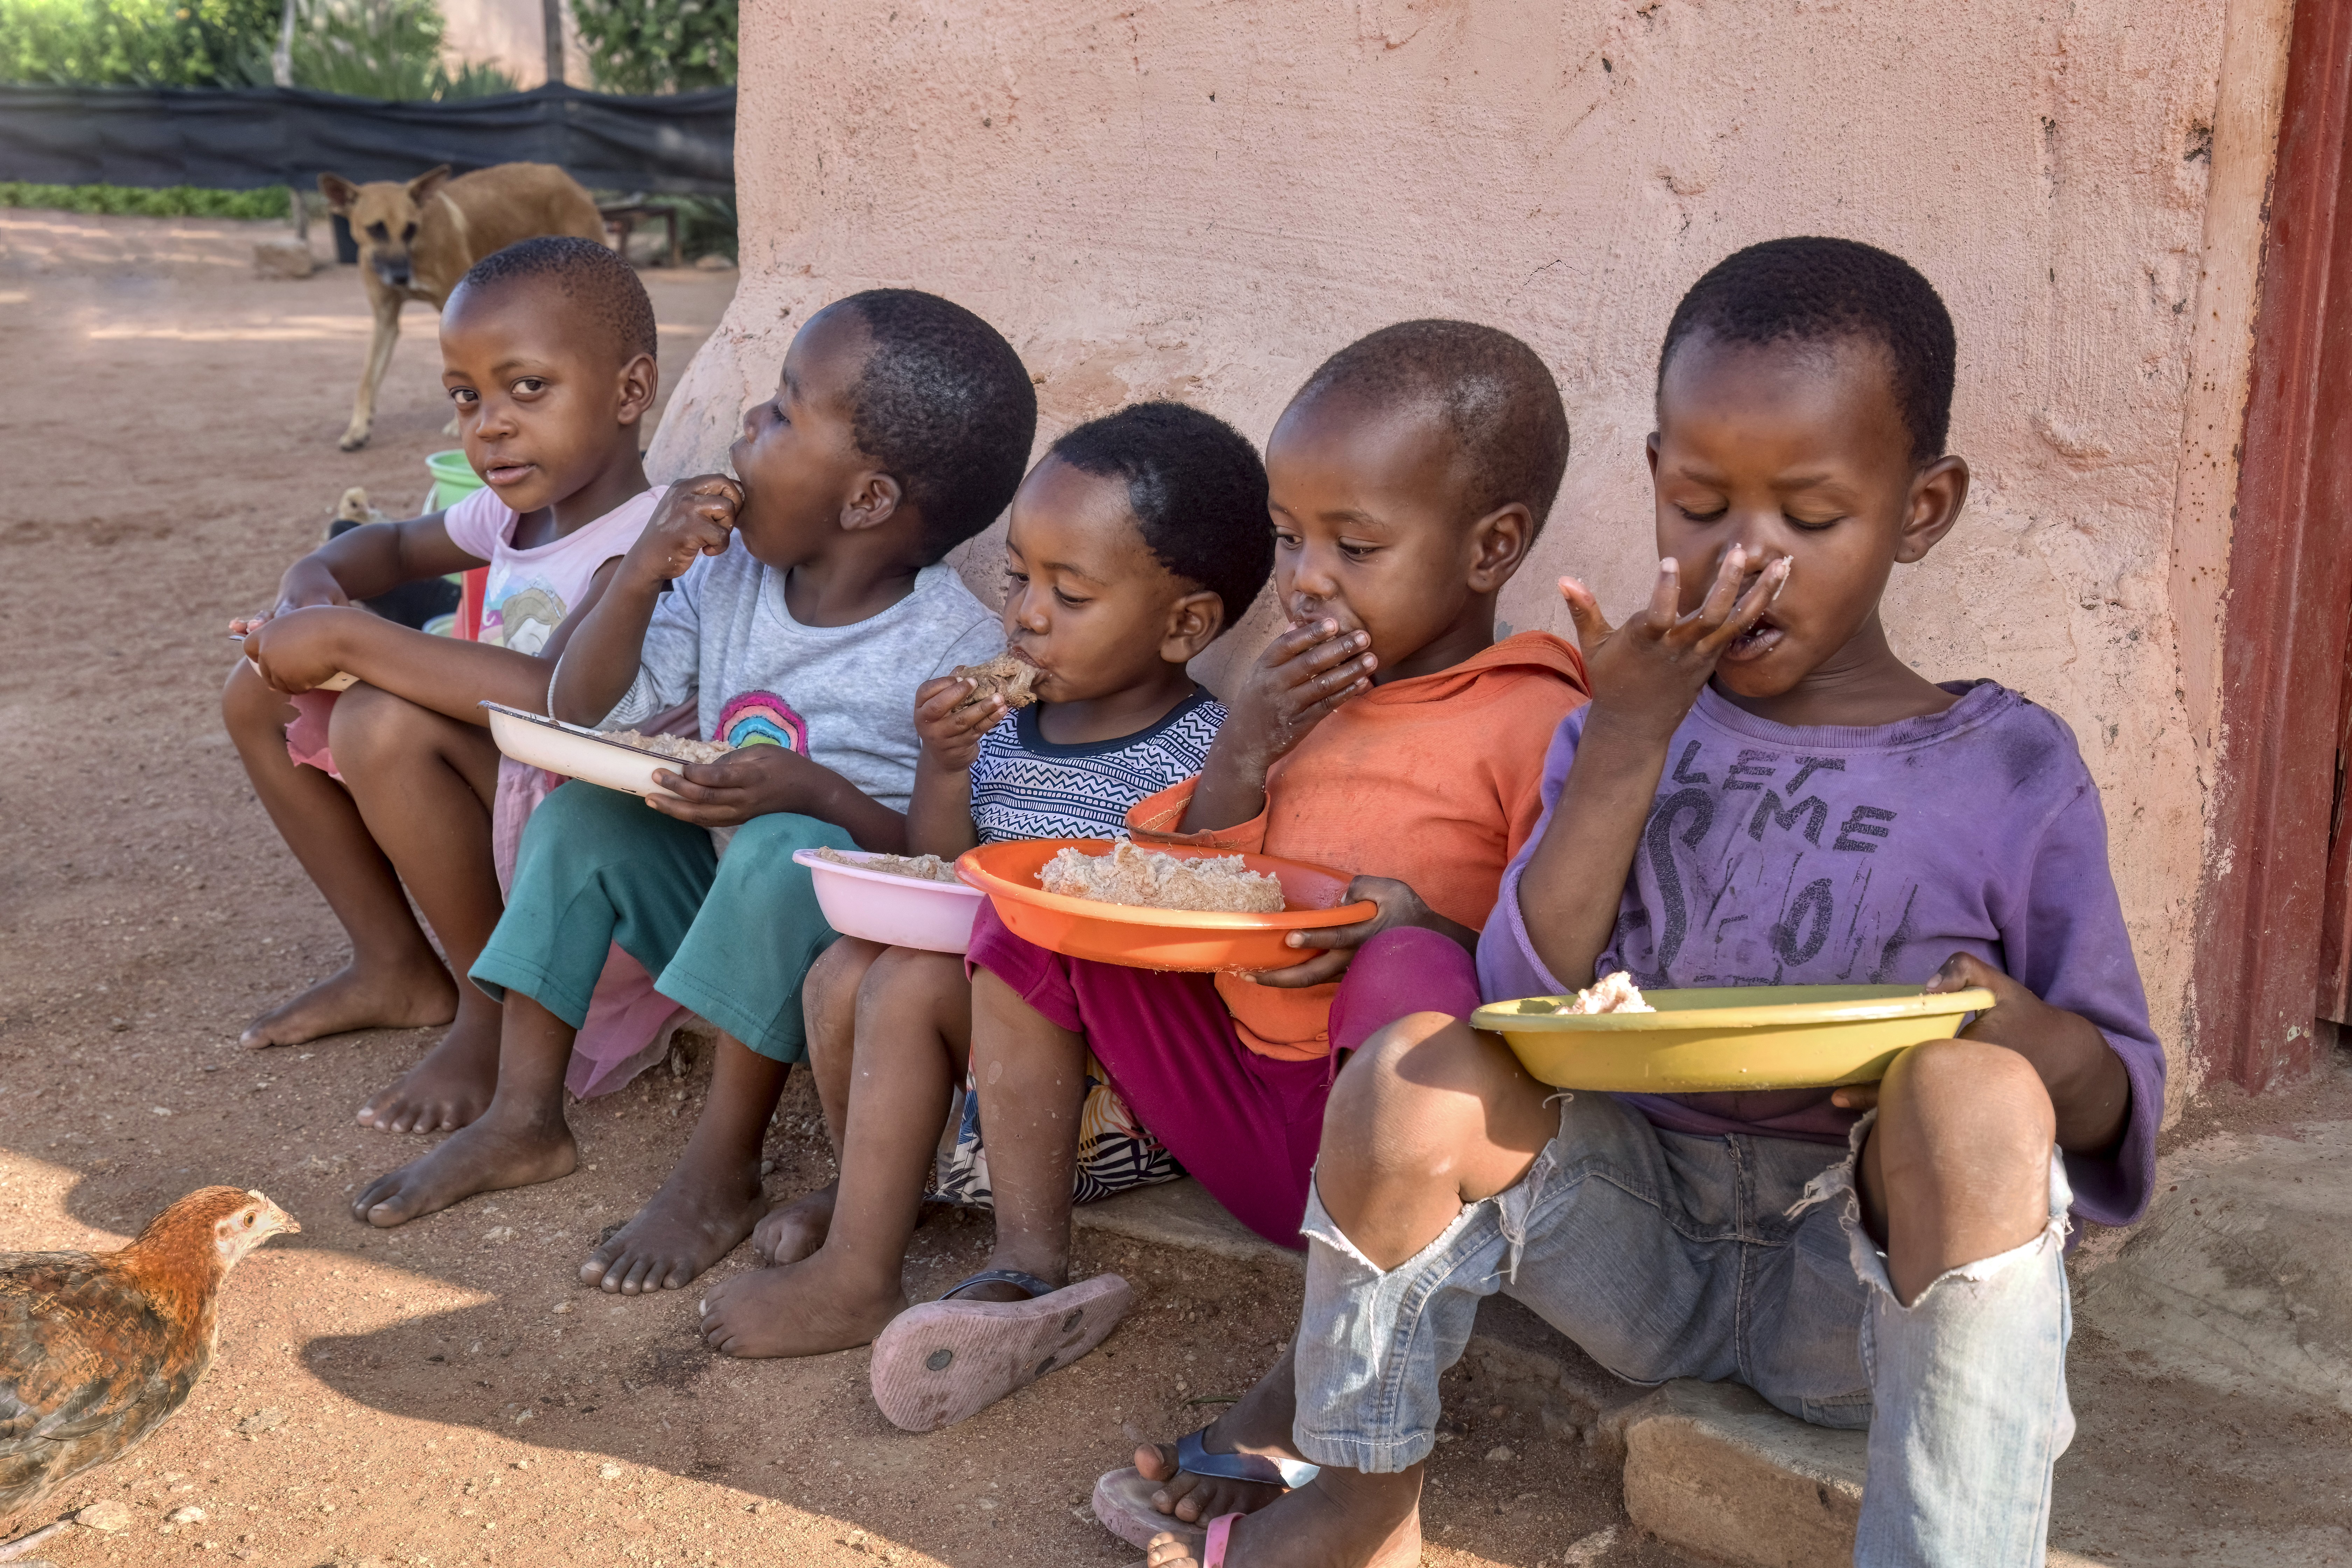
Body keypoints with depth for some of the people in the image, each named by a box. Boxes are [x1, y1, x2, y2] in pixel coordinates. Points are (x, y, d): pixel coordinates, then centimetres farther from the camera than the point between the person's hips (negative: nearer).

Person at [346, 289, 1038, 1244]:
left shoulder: (958, 654, -20)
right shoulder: (728, 576, 0)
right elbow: (581, 712, 3)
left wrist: (819, 795, -35)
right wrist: (641, 578, -13)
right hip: (724, 913, 7)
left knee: (784, 849, -34)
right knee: (577, 815, -6)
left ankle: (722, 1169, -21)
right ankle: (525, 1120, 0)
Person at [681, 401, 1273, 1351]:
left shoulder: (1207, 756, -14)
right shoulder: (1006, 726, 6)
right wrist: (945, 767, -7)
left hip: (1129, 1082, -7)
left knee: (913, 983, -23)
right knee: (845, 967, -11)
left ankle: (857, 1281, -13)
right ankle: (873, 1186, 14)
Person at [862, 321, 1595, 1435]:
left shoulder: (1536, 725, -10)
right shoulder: (1302, 695, 11)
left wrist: (1426, 927, -28)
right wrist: (1240, 757, -6)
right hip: (1232, 1099, 7)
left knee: (1407, 980, -36)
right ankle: (1031, 1277, -1)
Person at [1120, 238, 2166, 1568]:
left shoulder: (2014, 771, -1)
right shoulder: (1626, 725, 5)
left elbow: (2120, 1098, 3)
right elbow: (1524, 1013, -7)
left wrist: (2039, 1040, -22)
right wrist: (1628, 736, -15)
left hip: (1872, 1275, -2)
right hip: (1637, 1233, 3)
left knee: (1975, 1096, -33)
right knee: (1414, 1077, -24)